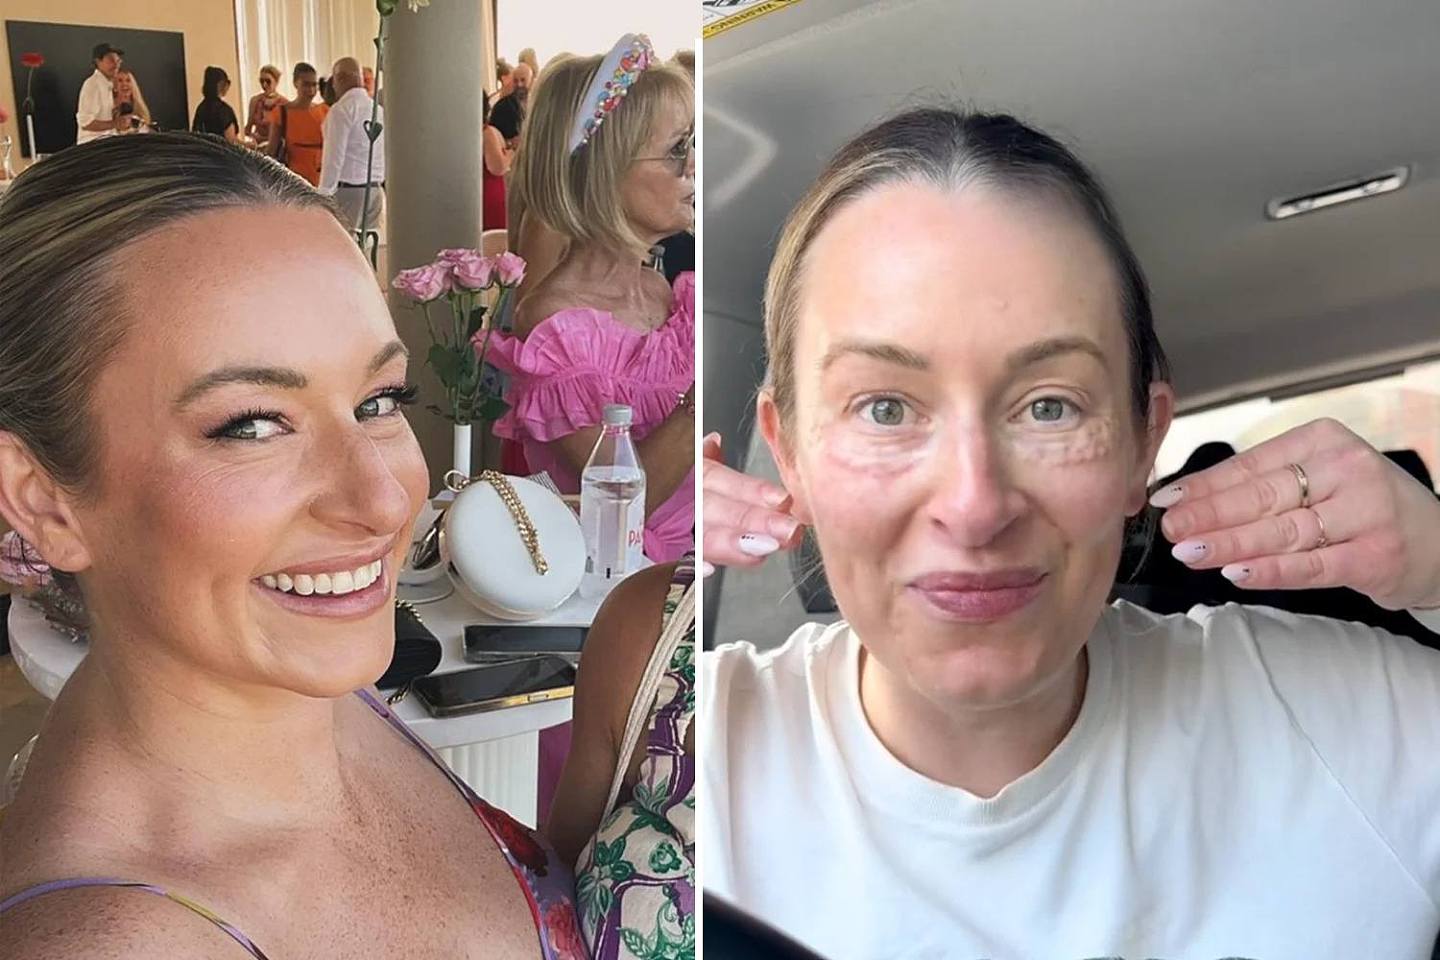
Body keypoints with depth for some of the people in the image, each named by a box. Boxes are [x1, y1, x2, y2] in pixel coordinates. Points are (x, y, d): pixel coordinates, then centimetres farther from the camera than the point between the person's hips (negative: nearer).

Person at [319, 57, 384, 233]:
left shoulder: (342, 109, -8)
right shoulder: (379, 111, 12)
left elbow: (334, 157, -12)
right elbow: (385, 157, 11)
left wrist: (324, 195, -11)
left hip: (348, 190, -7)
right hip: (375, 191, 7)